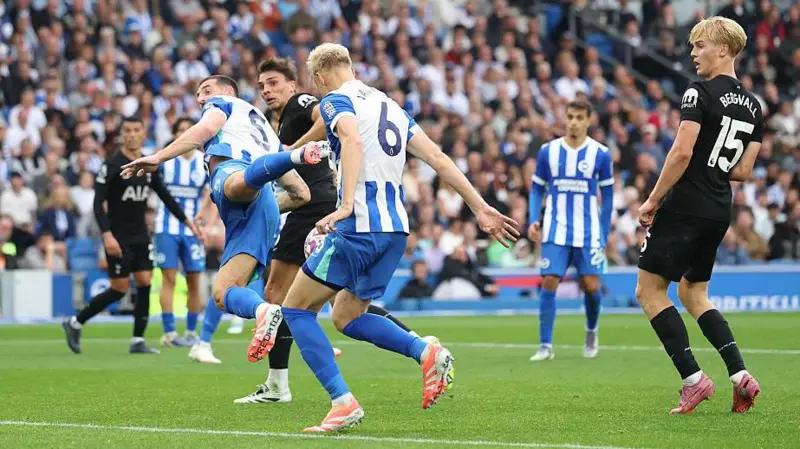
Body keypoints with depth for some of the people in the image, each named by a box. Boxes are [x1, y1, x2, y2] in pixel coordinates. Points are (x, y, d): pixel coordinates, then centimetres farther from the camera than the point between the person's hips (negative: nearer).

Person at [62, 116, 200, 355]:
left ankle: (138, 341, 3)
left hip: (141, 236, 6)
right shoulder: (112, 164, -12)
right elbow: (98, 202, -16)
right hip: (118, 238, -6)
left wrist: (186, 220, 16)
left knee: (145, 283, -2)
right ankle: (75, 323, 10)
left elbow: (165, 196, 19)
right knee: (120, 288, -5)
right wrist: (107, 235, -25)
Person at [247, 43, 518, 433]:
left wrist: (346, 205, -33)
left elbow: (353, 141, -24)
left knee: (296, 308, 4)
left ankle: (343, 401, -8)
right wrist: (481, 208, 19)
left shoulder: (335, 101, -2)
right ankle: (427, 353, -2)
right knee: (346, 318, 20)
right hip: (396, 229, 8)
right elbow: (438, 159, 18)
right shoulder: (390, 106, 21)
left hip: (359, 227, -8)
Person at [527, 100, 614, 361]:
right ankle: (545, 346, -4)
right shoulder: (548, 151, 2)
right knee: (549, 283, -9)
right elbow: (537, 189, 10)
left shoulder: (600, 154, 0)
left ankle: (591, 332, 26)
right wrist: (533, 221, -5)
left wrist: (603, 236, 2)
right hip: (555, 232, 0)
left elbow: (607, 195, 5)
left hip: (588, 232, 0)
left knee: (591, 286, -3)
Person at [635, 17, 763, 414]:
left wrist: (653, 200, -13)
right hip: (720, 213, 8)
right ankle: (740, 375, 5)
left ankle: (693, 379, -7)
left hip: (685, 206, -8)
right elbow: (743, 170, 12)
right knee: (693, 294, 20)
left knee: (649, 290, 1)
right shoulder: (752, 105, 11)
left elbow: (682, 152, -20)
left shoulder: (701, 93, -12)